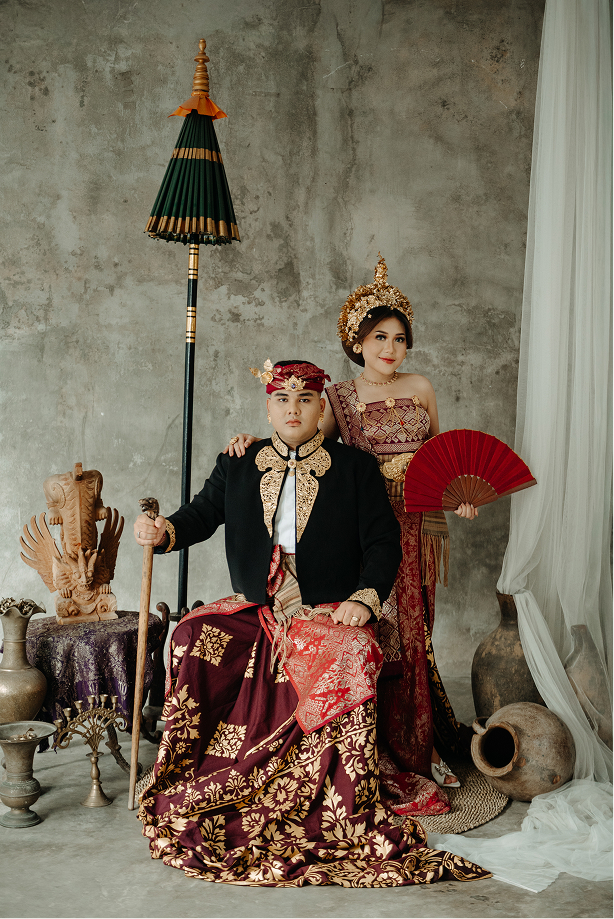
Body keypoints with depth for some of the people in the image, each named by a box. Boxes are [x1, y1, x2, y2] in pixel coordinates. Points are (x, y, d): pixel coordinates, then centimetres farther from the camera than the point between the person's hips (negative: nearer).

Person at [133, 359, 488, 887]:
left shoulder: (357, 469, 8)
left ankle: (344, 820, -24)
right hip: (253, 610, 3)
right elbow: (201, 515, 8)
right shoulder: (236, 467, 16)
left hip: (329, 611, -2)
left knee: (349, 659, -34)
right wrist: (165, 531, -16)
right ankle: (193, 798, -14)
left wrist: (365, 598, -13)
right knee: (193, 637, -25)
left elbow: (383, 543, 4)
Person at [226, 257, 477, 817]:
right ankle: (390, 763, 6)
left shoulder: (420, 389, 10)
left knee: (410, 634, 7)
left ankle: (418, 747, 23)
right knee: (376, 636, -4)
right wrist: (253, 443, -18)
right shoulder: (339, 399, 4)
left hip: (416, 529, 2)